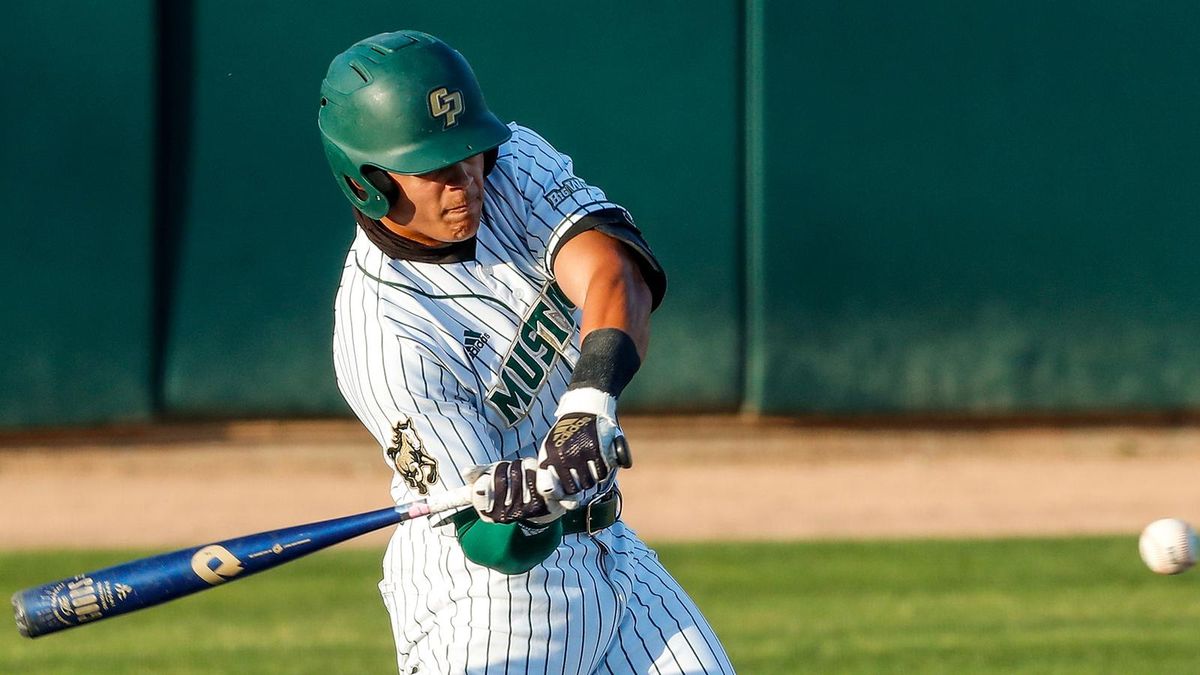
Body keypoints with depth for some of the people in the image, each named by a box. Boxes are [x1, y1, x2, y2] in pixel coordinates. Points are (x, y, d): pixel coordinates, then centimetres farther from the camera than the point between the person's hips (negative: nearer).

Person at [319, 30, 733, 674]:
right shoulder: (380, 334, -24)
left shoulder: (514, 165, -7)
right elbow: (494, 542, -24)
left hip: (608, 549, 6)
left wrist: (592, 393, -44)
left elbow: (613, 269, -26)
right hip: (486, 600, -6)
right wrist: (541, 486, -46)